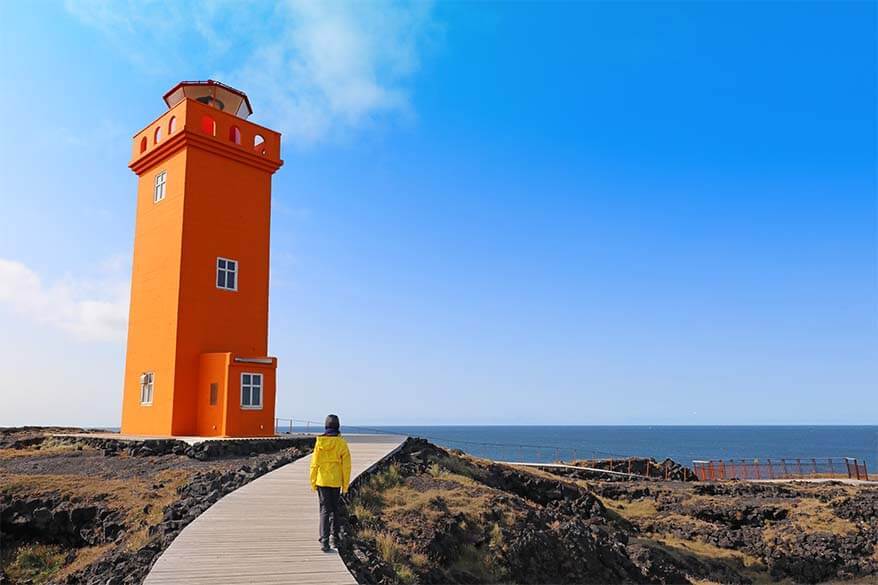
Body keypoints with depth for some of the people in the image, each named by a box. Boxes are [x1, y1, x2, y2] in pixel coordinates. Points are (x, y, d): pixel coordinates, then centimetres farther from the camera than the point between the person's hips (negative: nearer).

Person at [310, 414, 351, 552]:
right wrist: (345, 485, 5)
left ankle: (324, 541, -8)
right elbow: (346, 465, -5)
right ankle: (335, 538, 25)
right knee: (335, 509, 17)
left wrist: (313, 482, 7)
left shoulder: (319, 442, -6)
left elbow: (314, 463, -2)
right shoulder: (342, 443, -7)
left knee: (324, 510, 3)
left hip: (322, 480, 0)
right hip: (336, 481, 0)